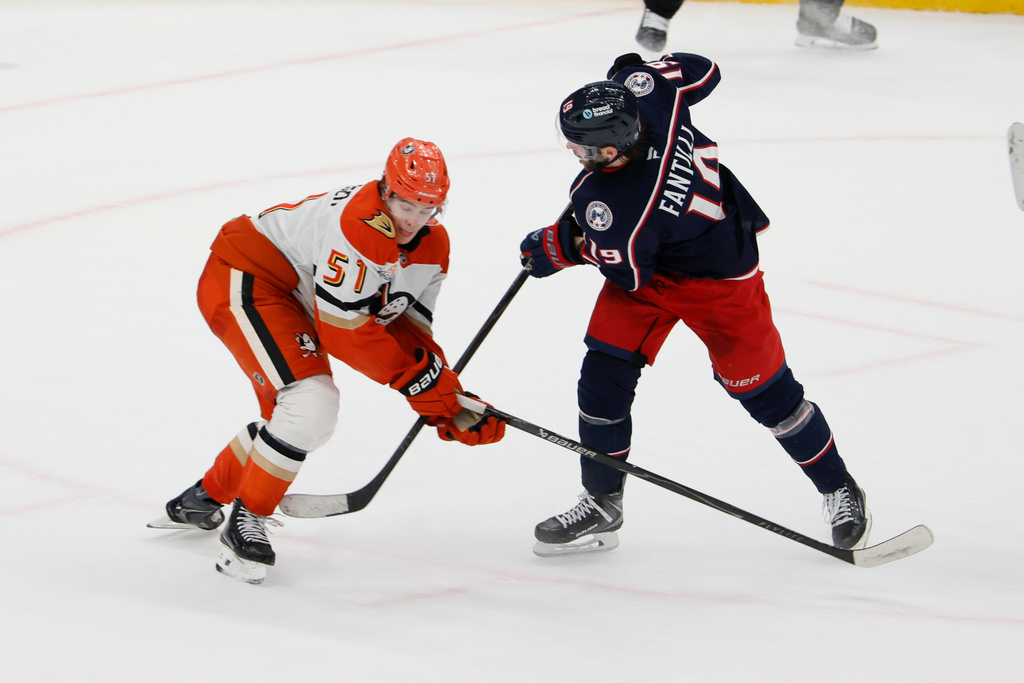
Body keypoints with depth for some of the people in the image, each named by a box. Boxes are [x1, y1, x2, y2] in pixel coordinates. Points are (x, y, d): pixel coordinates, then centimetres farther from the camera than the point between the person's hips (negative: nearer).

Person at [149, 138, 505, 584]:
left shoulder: (432, 247, -2)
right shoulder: (358, 226, -32)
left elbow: (408, 329, 3)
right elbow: (343, 331, -30)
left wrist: (449, 405, -8)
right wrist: (416, 374, -25)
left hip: (292, 299, 10)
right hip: (242, 279, -10)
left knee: (301, 423, 18)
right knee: (310, 405, -24)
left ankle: (201, 500, 39)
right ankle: (245, 523, -9)